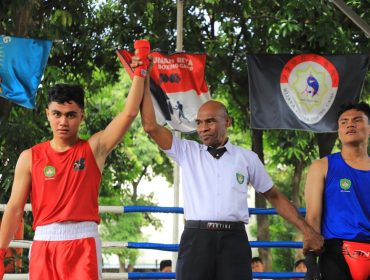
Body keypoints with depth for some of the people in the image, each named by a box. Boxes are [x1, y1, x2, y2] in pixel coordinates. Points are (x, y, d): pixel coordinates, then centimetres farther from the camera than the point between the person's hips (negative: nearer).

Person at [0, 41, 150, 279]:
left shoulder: (94, 149, 6)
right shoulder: (30, 157, 7)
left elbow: (129, 113, -3)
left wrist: (140, 72, -7)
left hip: (83, 243, -1)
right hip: (44, 243, 1)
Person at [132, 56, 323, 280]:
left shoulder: (247, 158, 14)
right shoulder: (187, 152, 13)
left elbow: (274, 196, 19)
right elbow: (151, 126, 6)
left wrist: (307, 229, 12)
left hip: (234, 240, 0)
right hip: (196, 239, 0)